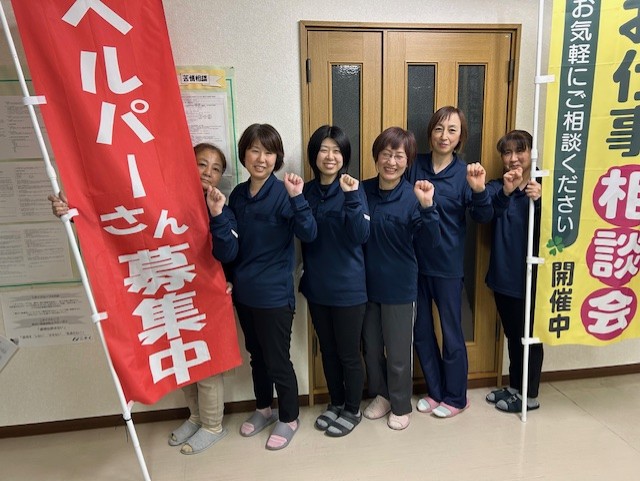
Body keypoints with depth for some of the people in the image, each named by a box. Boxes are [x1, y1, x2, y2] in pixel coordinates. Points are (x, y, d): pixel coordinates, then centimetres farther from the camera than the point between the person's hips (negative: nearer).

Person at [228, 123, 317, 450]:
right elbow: (232, 243, 12)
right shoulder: (237, 194, 4)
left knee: (277, 360, 8)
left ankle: (289, 418, 30)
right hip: (244, 292, 6)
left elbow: (308, 234, -26)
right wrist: (230, 278, 9)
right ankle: (263, 409, 42)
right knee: (256, 355, 21)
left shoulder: (282, 194, -13)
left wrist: (296, 197, -37)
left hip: (274, 295, -6)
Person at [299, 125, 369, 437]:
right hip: (317, 286, 5)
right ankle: (336, 403, 40)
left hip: (348, 287, -5)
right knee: (328, 351, 19)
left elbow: (361, 236, -22)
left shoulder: (353, 189, -10)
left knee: (348, 353, 9)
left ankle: (352, 410, 31)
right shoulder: (307, 191, 3)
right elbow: (303, 236, 8)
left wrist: (351, 198, -30)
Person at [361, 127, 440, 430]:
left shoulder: (412, 196, -13)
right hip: (367, 283, 4)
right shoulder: (363, 191, -4)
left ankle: (401, 406, 34)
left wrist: (427, 205, -35)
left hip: (400, 287, -3)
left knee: (398, 352, 11)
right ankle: (380, 395, 42)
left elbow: (433, 241, -22)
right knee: (371, 346, 18)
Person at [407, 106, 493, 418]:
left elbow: (483, 217, -13)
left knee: (451, 333, 9)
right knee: (421, 331, 14)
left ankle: (456, 397, 29)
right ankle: (435, 391, 33)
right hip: (416, 262, 4)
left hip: (448, 265, -3)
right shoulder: (416, 165, 1)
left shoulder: (464, 172, -7)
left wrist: (479, 190, -31)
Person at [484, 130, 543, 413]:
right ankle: (514, 387, 35)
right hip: (502, 276, 4)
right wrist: (505, 192, -35)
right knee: (512, 336, 19)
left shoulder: (541, 187, -6)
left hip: (529, 277, -4)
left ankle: (530, 396, 26)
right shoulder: (496, 187, 2)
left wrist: (538, 200, -29)